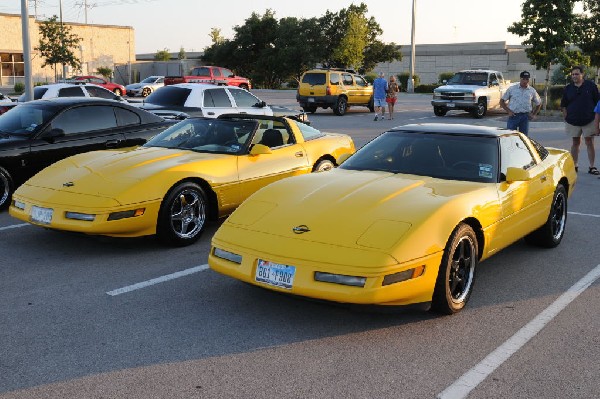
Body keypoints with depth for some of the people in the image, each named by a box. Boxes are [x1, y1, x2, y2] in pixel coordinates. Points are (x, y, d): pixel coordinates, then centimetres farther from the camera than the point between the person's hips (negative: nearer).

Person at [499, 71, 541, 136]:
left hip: (525, 116, 2)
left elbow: (539, 103, 20)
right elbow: (502, 101, 5)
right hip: (513, 115, -2)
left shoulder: (532, 91, 8)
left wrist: (534, 114, 10)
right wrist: (508, 111, -5)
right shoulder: (512, 89, 2)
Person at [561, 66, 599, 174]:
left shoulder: (591, 85, -1)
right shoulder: (568, 88, 4)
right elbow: (563, 106, 10)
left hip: (589, 121, -2)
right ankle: (574, 166, 18)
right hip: (573, 121, 2)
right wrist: (566, 119, 2)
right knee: (575, 143, 11)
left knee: (589, 143, 1)